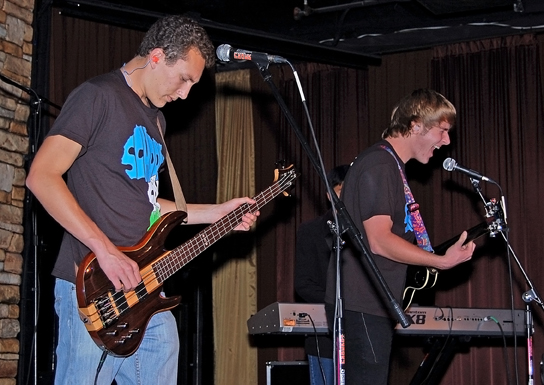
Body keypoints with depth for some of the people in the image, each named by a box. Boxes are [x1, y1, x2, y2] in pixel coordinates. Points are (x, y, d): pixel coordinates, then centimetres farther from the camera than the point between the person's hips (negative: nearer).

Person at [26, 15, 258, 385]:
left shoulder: (154, 117, 21)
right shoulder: (99, 96, -7)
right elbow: (42, 176, -16)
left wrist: (217, 212, 17)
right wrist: (105, 249, -21)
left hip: (144, 287, 9)